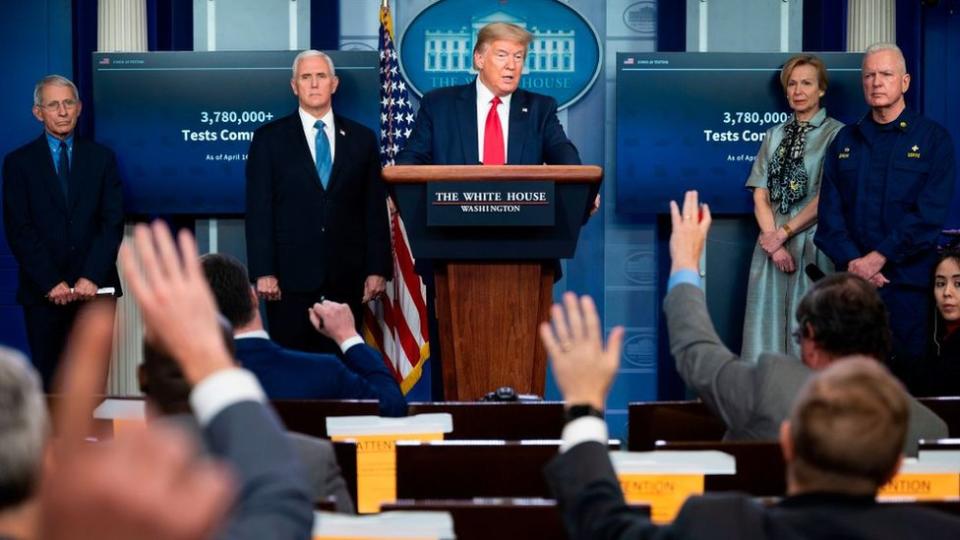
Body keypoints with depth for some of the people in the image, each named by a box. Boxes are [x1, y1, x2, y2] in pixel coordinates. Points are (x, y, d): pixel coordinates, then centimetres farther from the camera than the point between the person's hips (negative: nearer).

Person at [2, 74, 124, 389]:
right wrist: (51, 283, -10)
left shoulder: (101, 158, 9)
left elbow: (112, 223, 2)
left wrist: (91, 278, -10)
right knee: (49, 382, 2)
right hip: (43, 292, -1)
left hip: (94, 288, 1)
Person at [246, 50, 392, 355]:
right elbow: (258, 211, 0)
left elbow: (375, 210, 9)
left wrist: (378, 269, 2)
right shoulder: (269, 139, 5)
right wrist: (263, 273, -8)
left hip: (346, 277, 2)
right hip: (291, 276, -1)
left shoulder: (361, 139, 10)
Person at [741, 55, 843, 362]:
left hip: (813, 245, -4)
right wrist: (772, 238, -6)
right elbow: (760, 195, 8)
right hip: (772, 243, 4)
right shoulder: (775, 135, 14)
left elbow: (827, 198, -7)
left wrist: (783, 233, -8)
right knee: (768, 329, 2)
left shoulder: (836, 134, -1)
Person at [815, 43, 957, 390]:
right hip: (852, 279, 3)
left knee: (909, 374, 0)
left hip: (909, 283, -3)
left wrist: (879, 257, -14)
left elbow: (929, 214, -8)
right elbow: (829, 210, 4)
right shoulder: (845, 141, 13)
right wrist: (853, 262, -11)